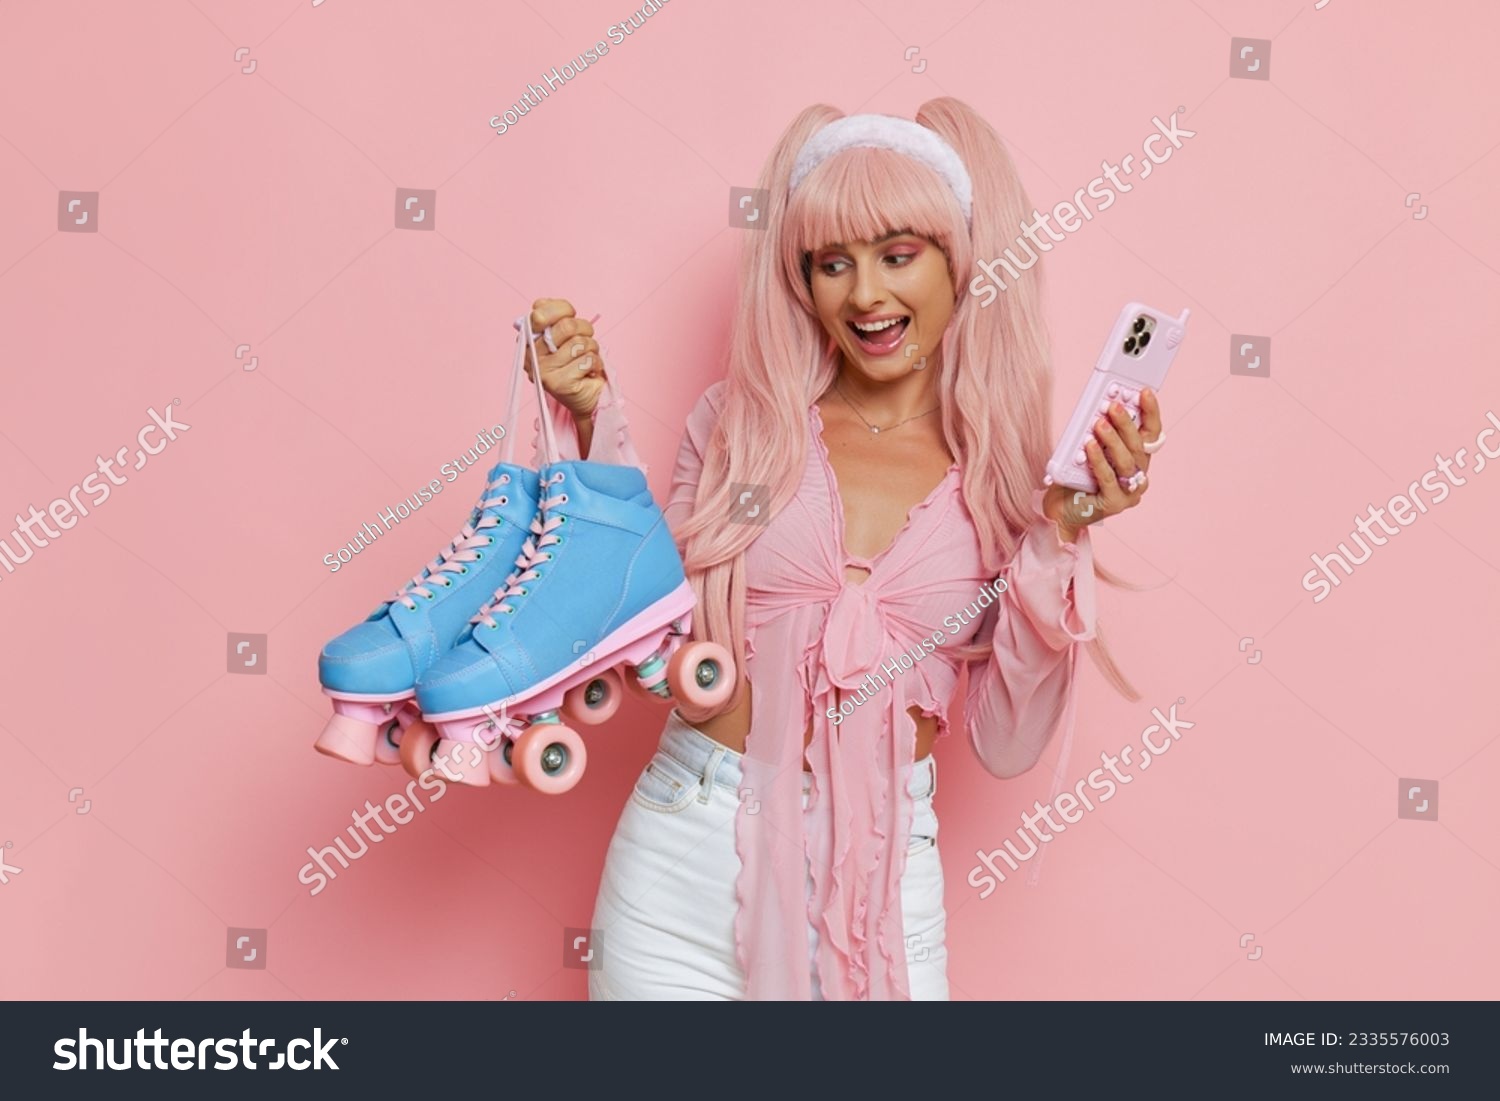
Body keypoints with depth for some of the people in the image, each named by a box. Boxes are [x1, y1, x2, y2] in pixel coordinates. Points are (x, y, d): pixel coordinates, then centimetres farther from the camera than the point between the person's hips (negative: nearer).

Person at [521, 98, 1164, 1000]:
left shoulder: (1006, 471, 0)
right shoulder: (740, 422, 0)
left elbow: (1008, 746, -3)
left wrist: (1059, 539, -12)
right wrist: (597, 425, -7)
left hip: (879, 889, 0)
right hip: (683, 866, 1)